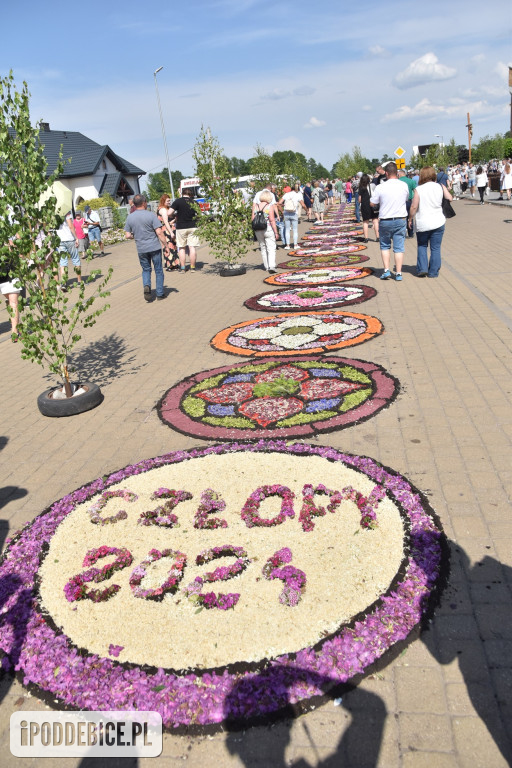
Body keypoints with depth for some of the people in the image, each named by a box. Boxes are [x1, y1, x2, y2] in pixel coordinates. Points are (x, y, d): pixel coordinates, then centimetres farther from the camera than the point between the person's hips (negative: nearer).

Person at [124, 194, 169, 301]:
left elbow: (127, 236, 2)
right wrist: (166, 246, -7)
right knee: (158, 270, 9)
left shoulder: (129, 217, 1)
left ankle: (146, 286, -6)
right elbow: (159, 233, -14)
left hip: (141, 249, 3)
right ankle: (160, 293, 13)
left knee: (146, 269, 20)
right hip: (154, 247, -3)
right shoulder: (151, 215, -10)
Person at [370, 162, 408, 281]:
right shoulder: (404, 186, -1)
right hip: (401, 220, 2)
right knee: (399, 248, 5)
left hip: (385, 221, -2)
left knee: (385, 246, 15)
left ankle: (386, 270, 7)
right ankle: (398, 273, 4)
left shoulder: (380, 187, -11)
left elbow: (372, 203, -3)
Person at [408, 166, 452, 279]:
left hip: (422, 224, -1)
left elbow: (414, 207, -8)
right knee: (435, 248, 8)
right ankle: (433, 272, 10)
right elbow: (450, 198, 11)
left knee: (422, 246, 16)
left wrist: (410, 218, 6)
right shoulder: (440, 187, 0)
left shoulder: (418, 189, -8)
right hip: (438, 223, 2)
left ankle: (422, 268, 6)